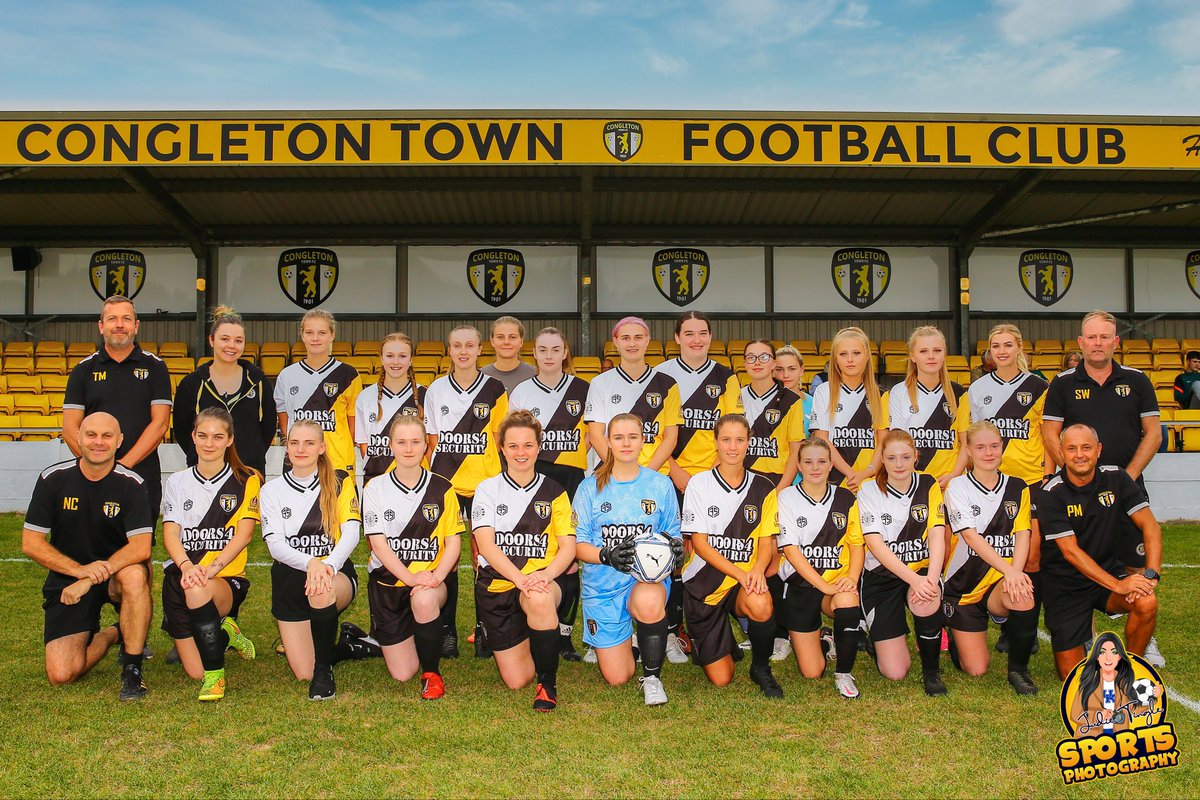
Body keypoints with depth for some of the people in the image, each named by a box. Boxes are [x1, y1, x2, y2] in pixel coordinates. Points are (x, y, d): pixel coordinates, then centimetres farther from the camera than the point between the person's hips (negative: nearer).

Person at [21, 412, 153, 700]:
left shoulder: (130, 483, -11)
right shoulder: (53, 478, -6)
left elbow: (141, 547, -19)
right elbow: (30, 543, -6)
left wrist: (91, 579, -27)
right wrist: (80, 569, -21)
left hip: (116, 576, -1)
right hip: (66, 580, 1)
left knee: (135, 575, -38)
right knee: (61, 675, -15)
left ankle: (132, 670, -19)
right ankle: (111, 635, 19)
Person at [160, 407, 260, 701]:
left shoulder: (246, 481, 4)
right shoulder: (177, 482, 12)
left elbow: (243, 534, -6)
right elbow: (170, 533, 0)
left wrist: (212, 568, -23)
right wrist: (186, 566, -22)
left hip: (228, 579, -3)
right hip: (181, 575, 3)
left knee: (198, 591, -39)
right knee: (195, 672, -4)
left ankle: (216, 674, -23)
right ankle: (224, 632, 29)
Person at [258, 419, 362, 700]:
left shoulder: (340, 482, 1)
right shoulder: (271, 491, 4)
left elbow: (352, 532, -11)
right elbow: (275, 545, -8)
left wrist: (328, 565, -30)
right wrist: (309, 563, -28)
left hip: (336, 574, -2)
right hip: (290, 579, 2)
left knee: (321, 591, -39)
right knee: (303, 673, -4)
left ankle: (324, 669, -17)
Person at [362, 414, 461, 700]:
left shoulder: (442, 489, 0)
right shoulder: (375, 489, -2)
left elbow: (453, 541, -1)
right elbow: (378, 543, -8)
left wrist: (436, 576, -20)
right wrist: (410, 577, -22)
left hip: (431, 581, 0)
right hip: (388, 580, 1)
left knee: (424, 600, -39)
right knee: (402, 673, -2)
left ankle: (432, 672, -14)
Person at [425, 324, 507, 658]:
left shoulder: (493, 389, 3)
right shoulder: (436, 389, 7)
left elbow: (499, 437, 7)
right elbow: (433, 440, 11)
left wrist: (494, 475, -1)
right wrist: (436, 473, 1)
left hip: (485, 483, -1)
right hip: (445, 483, 1)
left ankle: (483, 629, 14)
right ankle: (447, 630, 13)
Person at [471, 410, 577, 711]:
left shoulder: (554, 492, 7)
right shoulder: (488, 490, 3)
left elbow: (568, 546, 0)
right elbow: (486, 544, -9)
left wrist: (545, 574, -21)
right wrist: (520, 577, -25)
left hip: (541, 583, 0)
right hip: (496, 585, 1)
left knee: (539, 599, -39)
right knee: (516, 680, -3)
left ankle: (548, 683, -18)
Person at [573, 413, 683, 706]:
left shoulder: (661, 484, 3)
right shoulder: (591, 487, 0)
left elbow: (674, 534, 8)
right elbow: (579, 544, -2)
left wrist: (676, 546, -17)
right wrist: (608, 557, -22)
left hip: (648, 576, 0)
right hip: (603, 582, 1)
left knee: (648, 602, -40)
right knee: (617, 678, 0)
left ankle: (652, 676, -13)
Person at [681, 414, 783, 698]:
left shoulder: (763, 489, 4)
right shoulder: (699, 484, -4)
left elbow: (767, 541, 1)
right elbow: (700, 544, -8)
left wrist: (757, 569, -22)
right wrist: (739, 573, -22)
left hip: (746, 579, 1)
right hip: (704, 581, -1)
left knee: (761, 605, -37)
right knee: (720, 679, -4)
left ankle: (761, 668, -6)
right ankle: (700, 641, 33)